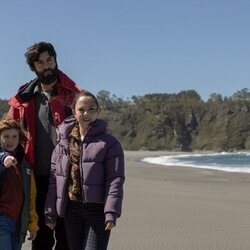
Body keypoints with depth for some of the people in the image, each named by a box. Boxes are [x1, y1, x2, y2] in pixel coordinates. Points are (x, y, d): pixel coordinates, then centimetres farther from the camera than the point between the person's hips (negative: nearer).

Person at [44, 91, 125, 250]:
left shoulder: (109, 143, -5)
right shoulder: (63, 142, 6)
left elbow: (115, 180, -10)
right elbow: (54, 178, 8)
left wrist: (111, 212, -18)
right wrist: (50, 212, 6)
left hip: (97, 209, -4)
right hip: (72, 208, 4)